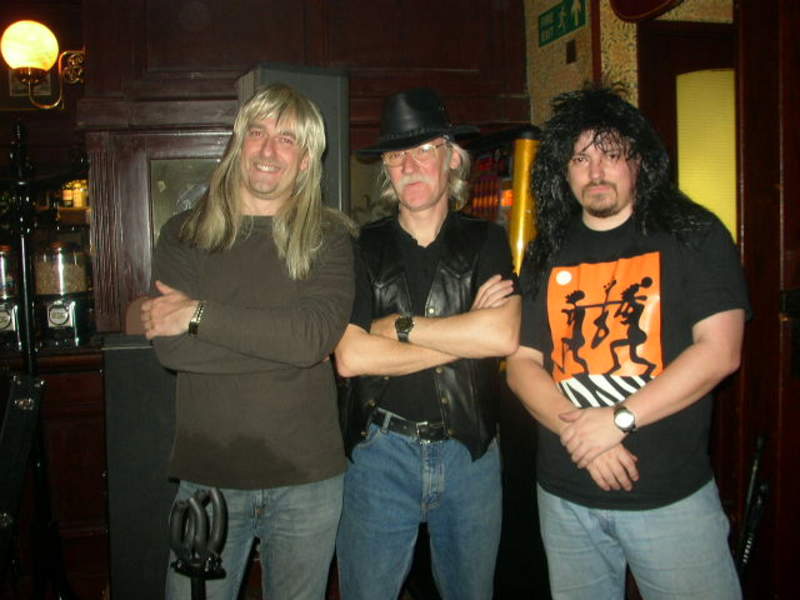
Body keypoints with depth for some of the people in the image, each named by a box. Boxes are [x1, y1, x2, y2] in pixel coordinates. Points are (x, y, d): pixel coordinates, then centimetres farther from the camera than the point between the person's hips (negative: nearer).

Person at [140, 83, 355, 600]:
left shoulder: (329, 240, 0)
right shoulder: (185, 235, 3)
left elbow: (316, 334, -18)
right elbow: (170, 347, -11)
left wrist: (201, 314, -17)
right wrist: (279, 339, -17)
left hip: (307, 479, 0)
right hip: (208, 475, 1)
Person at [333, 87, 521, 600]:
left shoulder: (486, 242, 1)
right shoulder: (363, 248, -2)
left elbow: (503, 336, -16)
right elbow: (349, 357, -14)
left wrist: (400, 326, -12)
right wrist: (464, 334, -12)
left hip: (472, 452, 2)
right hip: (382, 451, -1)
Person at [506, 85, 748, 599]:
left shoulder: (693, 235, -3)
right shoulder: (548, 254, 7)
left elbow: (719, 351, -11)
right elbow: (522, 364, 4)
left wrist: (619, 419, -18)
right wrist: (579, 432, -13)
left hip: (672, 494, -3)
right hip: (566, 496, 3)